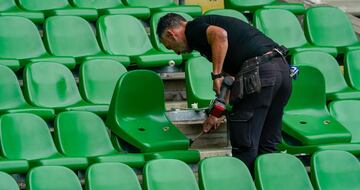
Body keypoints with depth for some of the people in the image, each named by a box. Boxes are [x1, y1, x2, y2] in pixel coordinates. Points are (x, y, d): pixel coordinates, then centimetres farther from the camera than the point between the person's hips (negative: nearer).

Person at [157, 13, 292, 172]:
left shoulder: (193, 28, 5)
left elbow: (220, 35, -20)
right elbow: (230, 78, 36)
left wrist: (216, 75, -13)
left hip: (259, 71, -9)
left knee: (245, 147, 0)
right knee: (267, 146, 16)